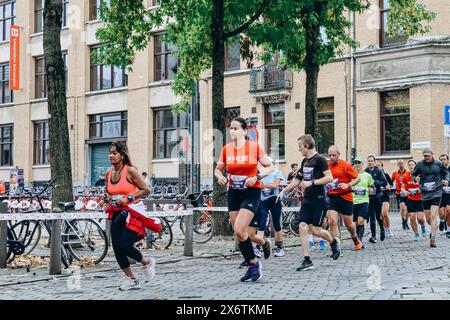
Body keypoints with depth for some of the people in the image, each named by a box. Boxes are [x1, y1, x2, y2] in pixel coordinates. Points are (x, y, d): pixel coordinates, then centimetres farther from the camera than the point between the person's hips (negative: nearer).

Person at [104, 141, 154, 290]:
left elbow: (146, 190, -10)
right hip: (117, 214, 7)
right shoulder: (109, 173, 7)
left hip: (131, 213, -7)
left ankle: (147, 263, 16)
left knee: (126, 246, -14)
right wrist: (109, 198, 0)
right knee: (117, 249, 2)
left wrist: (128, 198, -17)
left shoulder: (130, 171, -11)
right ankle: (132, 280, 17)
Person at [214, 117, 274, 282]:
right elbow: (218, 169, 16)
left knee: (239, 230, -18)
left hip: (251, 193, -5)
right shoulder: (226, 149, 5)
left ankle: (253, 264, 2)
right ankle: (264, 243, 34)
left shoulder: (254, 147, -6)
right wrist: (220, 176, -6)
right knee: (239, 233, 4)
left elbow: (270, 167, -1)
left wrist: (256, 177, -16)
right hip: (234, 194, 5)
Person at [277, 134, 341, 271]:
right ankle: (307, 261, -2)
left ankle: (334, 242, 28)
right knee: (302, 227, -5)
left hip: (319, 200, -7)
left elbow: (329, 178, -19)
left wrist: (312, 182, -23)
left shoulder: (320, 159, -11)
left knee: (316, 230, -5)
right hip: (307, 200, 7)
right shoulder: (305, 161, 14)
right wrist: (283, 191, 22)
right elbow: (298, 180, 25)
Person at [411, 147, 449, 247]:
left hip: (436, 193, -2)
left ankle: (433, 240, -15)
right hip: (425, 194, 2)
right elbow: (413, 174, 12)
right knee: (428, 218, 8)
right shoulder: (420, 164, 2)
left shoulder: (438, 164, 2)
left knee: (433, 216, -15)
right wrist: (416, 178, -10)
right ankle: (434, 229, 42)